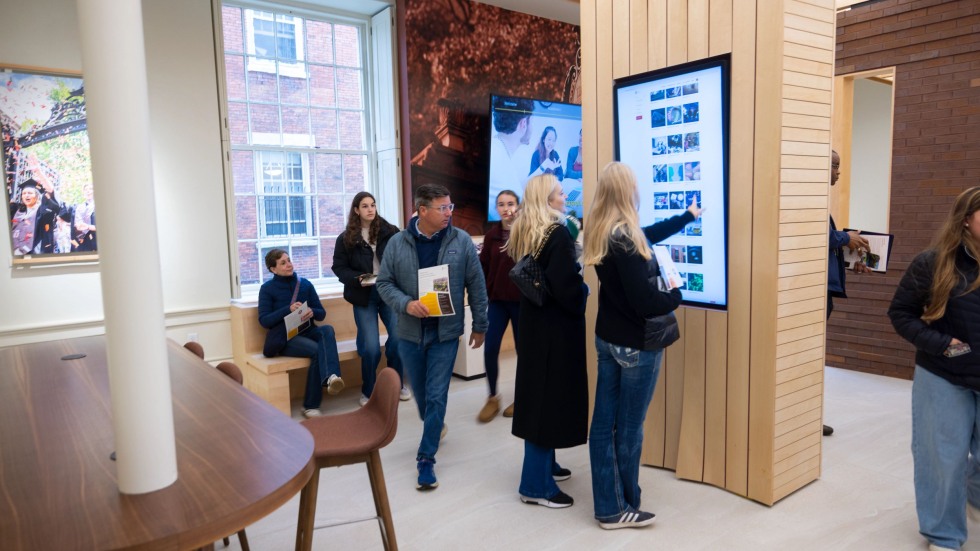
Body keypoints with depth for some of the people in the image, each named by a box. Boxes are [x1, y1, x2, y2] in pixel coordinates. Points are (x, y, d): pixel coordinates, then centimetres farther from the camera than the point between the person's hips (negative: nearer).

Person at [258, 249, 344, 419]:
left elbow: (322, 313, 11)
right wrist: (288, 309, -20)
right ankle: (310, 406, -28)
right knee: (315, 350, -32)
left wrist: (312, 312, -14)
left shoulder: (305, 284, 11)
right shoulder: (267, 288, 3)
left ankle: (331, 377, -55)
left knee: (327, 330, -32)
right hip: (285, 338, -3)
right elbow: (264, 320, -7)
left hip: (307, 332, 3)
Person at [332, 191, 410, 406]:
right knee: (371, 347, -5)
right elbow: (339, 267, 3)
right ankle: (368, 392, 17)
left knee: (399, 338, -5)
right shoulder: (346, 238, 2)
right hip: (364, 296, -1)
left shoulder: (390, 232, 1)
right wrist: (357, 278, -13)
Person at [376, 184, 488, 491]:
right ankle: (434, 428, 47)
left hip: (445, 332, -2)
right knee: (420, 393, 17)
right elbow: (384, 283, 0)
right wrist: (406, 304, -19)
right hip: (409, 332, 2)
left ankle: (426, 457, 11)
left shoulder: (461, 241, -6)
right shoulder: (397, 243, -4)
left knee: (437, 396, -1)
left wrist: (479, 325, 2)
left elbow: (476, 286, -1)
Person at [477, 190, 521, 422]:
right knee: (490, 350, -1)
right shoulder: (491, 235, 6)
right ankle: (492, 398, 16)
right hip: (497, 300, 3)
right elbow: (483, 267, 7)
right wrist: (483, 294, 2)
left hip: (522, 300, -3)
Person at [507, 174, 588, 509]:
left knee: (537, 393, 18)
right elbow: (566, 285, -26)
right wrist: (584, 294, -4)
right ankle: (536, 484, 6)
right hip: (556, 327, -9)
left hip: (533, 321, 9)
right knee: (551, 396, -2)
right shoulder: (557, 233, -18)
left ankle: (543, 464, 32)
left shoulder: (522, 233, 9)